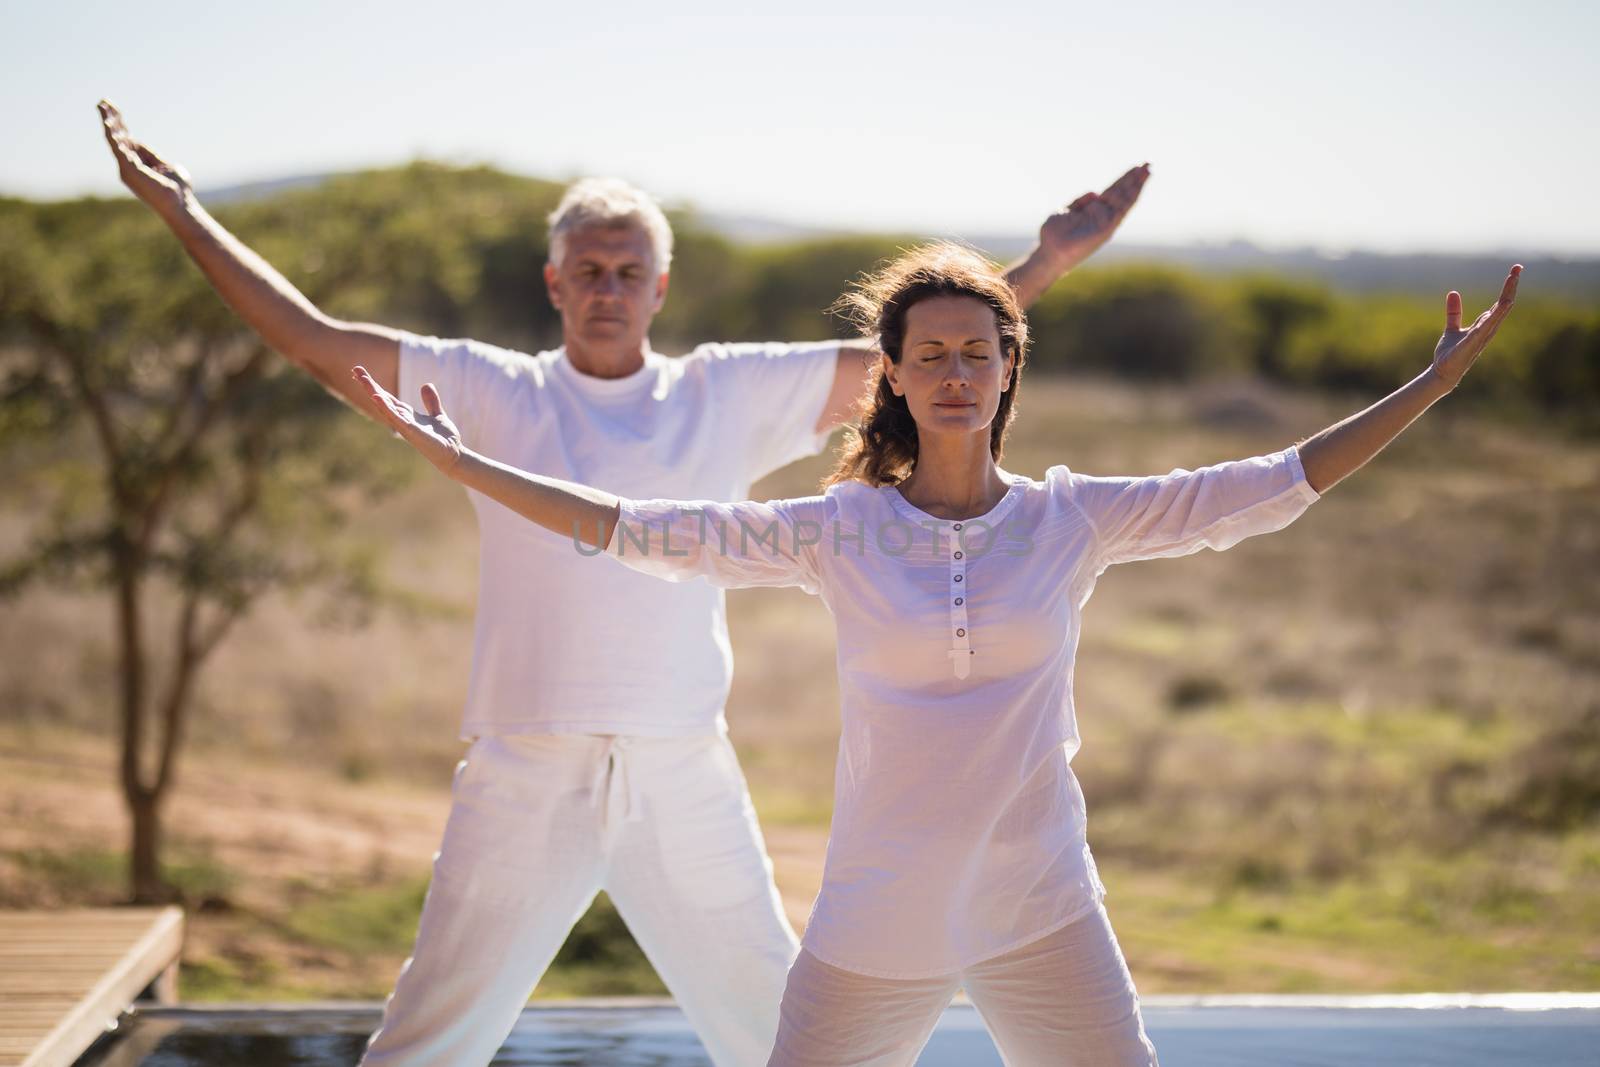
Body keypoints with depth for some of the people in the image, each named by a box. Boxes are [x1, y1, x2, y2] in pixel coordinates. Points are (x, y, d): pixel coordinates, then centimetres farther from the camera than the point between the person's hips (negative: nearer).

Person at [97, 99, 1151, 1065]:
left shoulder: (730, 396, 7)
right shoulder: (492, 393, 4)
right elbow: (315, 339, 2)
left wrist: (1045, 264, 4)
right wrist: (185, 214, 0)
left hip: (685, 783, 1)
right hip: (523, 782, -1)